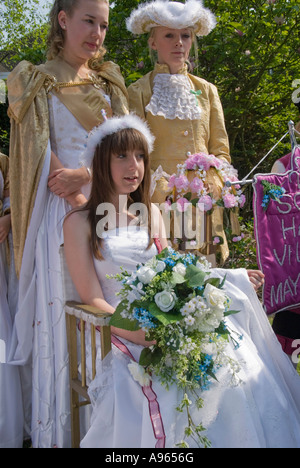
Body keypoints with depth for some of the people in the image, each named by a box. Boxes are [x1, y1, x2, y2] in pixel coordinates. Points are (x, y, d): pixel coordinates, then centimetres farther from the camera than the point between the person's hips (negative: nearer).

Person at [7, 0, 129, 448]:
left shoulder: (108, 82, 16)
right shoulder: (38, 81, 5)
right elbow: (40, 154, -3)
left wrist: (87, 174, -14)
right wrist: (82, 206, -15)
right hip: (65, 210, -4)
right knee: (64, 315, -2)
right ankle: (60, 431, 12)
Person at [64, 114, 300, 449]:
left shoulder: (151, 213, 17)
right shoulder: (80, 223, 0)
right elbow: (93, 300, -5)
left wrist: (232, 280, 10)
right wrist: (138, 333, -22)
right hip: (118, 333, -5)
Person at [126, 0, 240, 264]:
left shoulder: (207, 90, 17)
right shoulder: (139, 92, 7)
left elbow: (221, 151, 14)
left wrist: (211, 186, -6)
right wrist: (161, 188, -17)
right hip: (160, 204, -3)